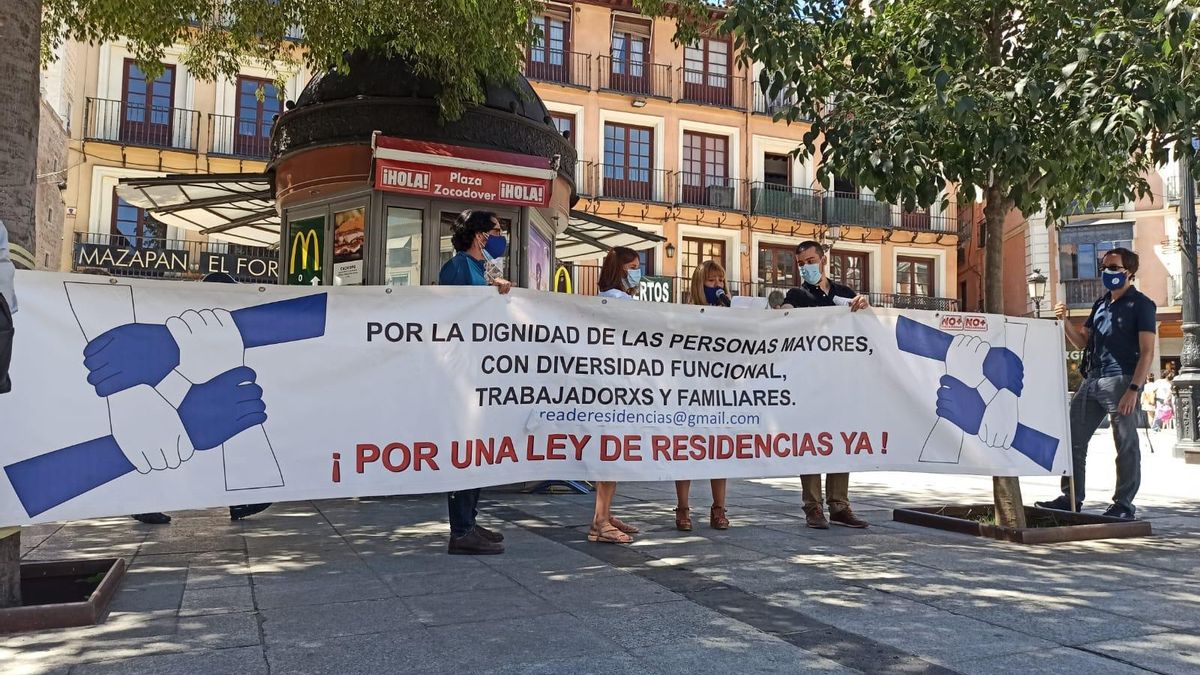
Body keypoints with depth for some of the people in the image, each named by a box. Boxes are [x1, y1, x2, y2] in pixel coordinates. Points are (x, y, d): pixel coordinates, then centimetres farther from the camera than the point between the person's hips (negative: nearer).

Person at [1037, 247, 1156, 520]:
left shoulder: (1140, 304, -1)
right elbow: (1081, 341, 20)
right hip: (1092, 380, 7)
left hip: (1120, 381, -7)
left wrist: (1134, 390, -18)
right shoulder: (1101, 304, 19)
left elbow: (1147, 351, -8)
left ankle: (1123, 505, 8)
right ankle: (1071, 498, 13)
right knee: (1073, 439, 5)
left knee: (1126, 446, 0)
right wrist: (1065, 321, 1)